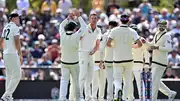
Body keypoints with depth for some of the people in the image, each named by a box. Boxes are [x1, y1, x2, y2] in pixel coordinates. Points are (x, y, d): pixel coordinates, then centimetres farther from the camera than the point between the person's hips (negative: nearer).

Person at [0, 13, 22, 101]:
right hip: (12, 54, -9)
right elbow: (17, 42, -17)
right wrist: (20, 55, -14)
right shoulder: (15, 27, -10)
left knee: (9, 76, 15)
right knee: (16, 76, -8)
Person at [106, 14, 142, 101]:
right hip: (128, 59, 1)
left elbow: (108, 44, -9)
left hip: (117, 59, -1)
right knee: (128, 80, 13)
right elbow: (139, 44, -10)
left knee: (117, 78, 4)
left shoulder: (114, 30, -4)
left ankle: (117, 88, -27)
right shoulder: (132, 31, -2)